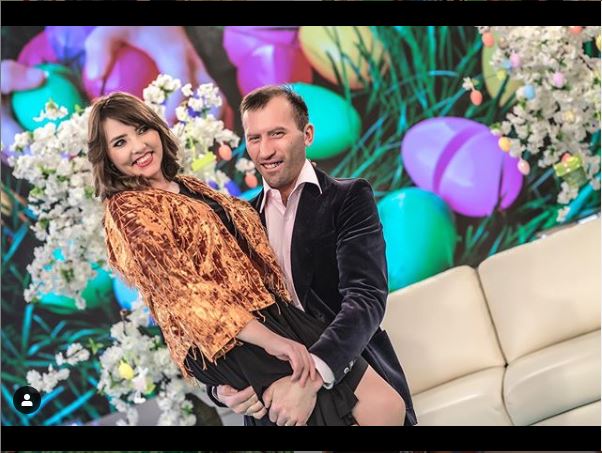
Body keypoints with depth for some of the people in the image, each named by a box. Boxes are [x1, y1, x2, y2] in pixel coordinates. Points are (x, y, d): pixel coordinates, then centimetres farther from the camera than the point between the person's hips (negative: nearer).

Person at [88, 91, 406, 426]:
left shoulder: (189, 187, 18)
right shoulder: (126, 210, -5)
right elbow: (180, 291, -15)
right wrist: (270, 340, -23)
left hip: (276, 312, 8)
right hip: (232, 344, -8)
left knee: (390, 405, -5)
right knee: (379, 408, -16)